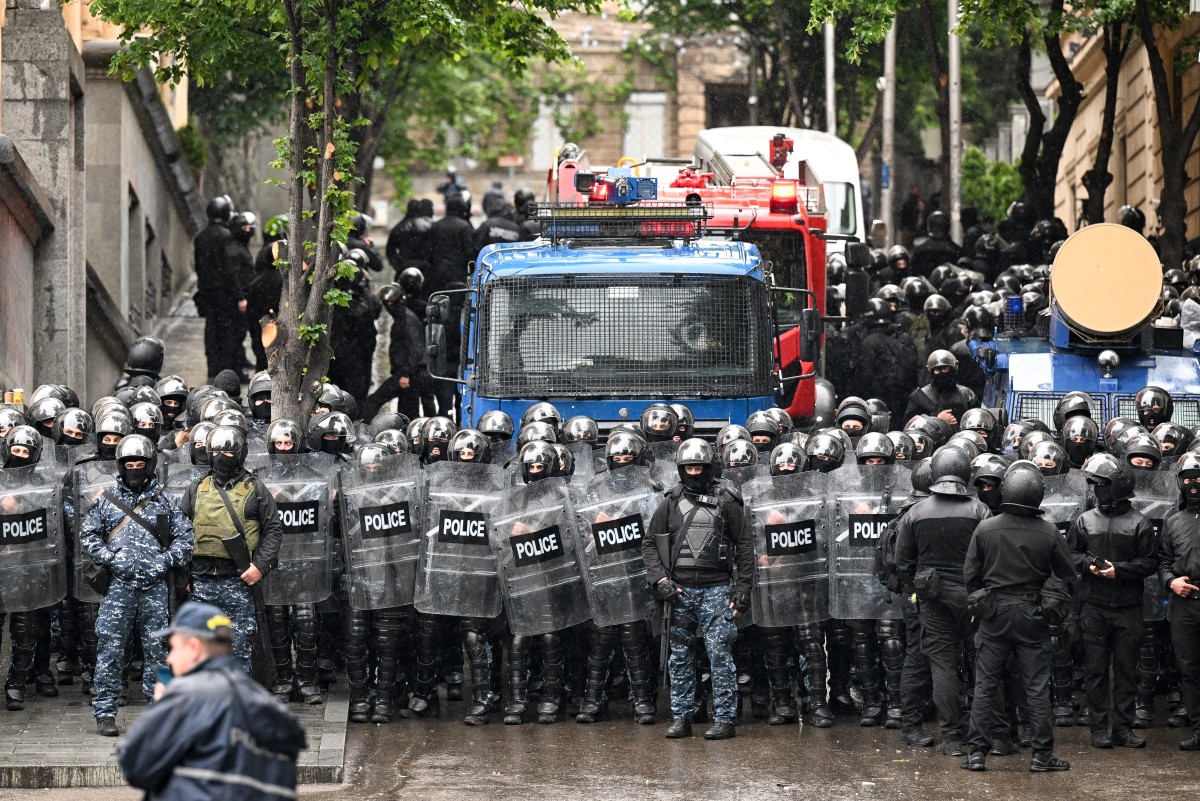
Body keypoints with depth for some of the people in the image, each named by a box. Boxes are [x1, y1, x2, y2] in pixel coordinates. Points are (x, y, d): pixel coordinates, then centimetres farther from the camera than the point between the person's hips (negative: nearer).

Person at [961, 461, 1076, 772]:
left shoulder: (985, 529, -6)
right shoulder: (1048, 532, -8)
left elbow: (970, 575, -1)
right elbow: (1067, 575, 1)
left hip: (994, 614, 1)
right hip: (1032, 615, -1)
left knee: (985, 686, 7)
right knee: (1037, 687, 5)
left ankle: (978, 752, 6)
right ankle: (1041, 754, 6)